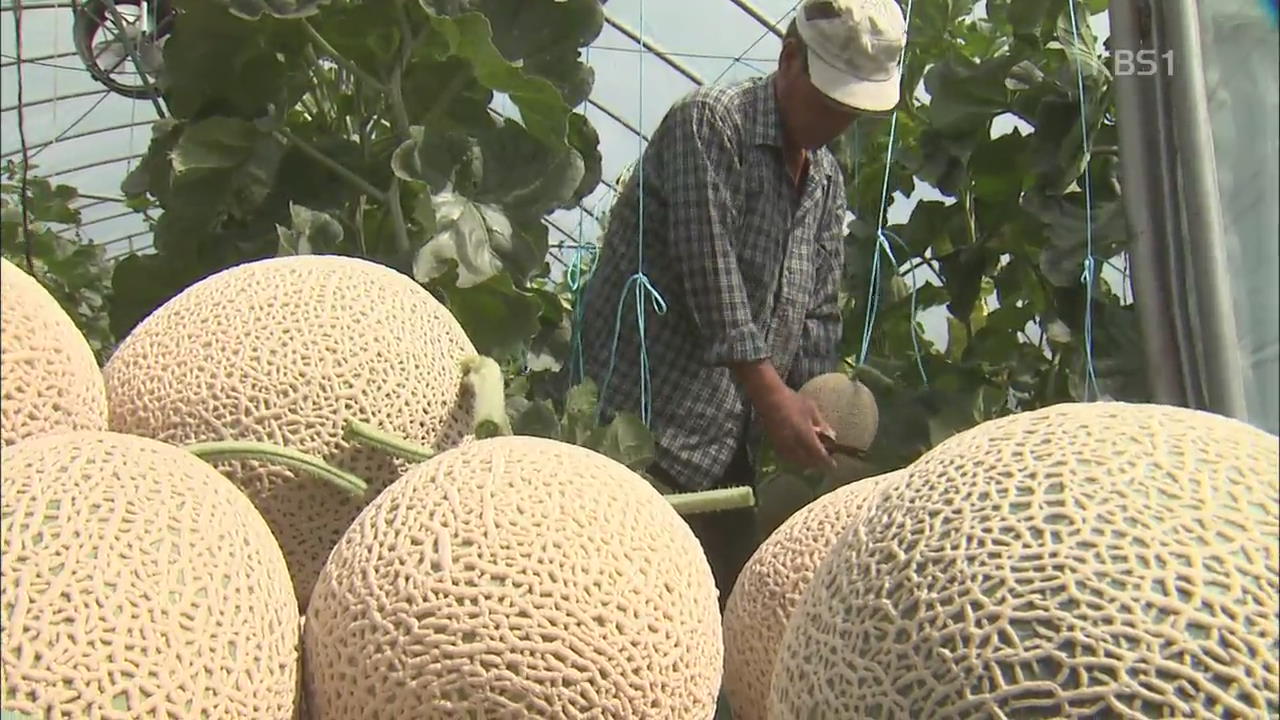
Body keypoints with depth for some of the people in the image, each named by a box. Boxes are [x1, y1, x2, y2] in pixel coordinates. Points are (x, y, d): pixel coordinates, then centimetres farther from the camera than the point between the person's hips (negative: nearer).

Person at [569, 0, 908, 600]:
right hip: (650, 419, -8)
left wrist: (818, 419, 2)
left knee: (730, 589, 10)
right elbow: (709, 268, -18)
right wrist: (771, 394, -20)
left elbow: (819, 314, 15)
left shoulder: (828, 180, 16)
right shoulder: (710, 122, -8)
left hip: (731, 441, 8)